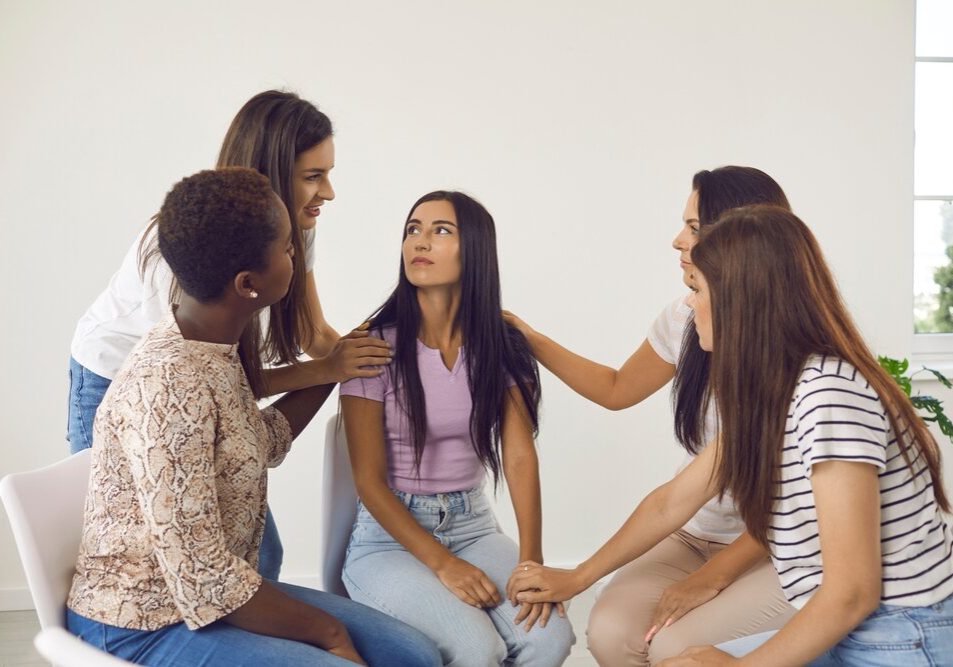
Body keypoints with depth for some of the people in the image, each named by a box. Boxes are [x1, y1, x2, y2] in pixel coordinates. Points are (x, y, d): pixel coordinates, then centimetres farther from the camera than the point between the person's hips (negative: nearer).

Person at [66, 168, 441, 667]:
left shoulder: (214, 353, 1)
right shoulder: (169, 386, -26)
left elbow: (263, 442, 21)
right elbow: (202, 583, -26)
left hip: (215, 592, 8)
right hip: (144, 627, -8)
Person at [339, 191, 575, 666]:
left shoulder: (502, 349, 1)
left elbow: (520, 457, -7)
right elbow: (370, 481, -10)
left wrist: (531, 561, -21)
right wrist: (443, 564, -18)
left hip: (473, 526, 3)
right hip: (389, 536, -3)